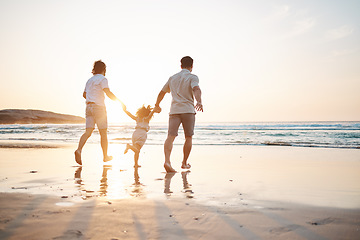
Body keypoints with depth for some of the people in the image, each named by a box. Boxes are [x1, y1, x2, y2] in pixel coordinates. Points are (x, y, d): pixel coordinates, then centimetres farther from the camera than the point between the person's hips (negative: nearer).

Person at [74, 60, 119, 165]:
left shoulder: (90, 80, 17)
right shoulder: (102, 79, -6)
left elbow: (84, 94, 27)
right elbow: (108, 93, -19)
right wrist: (119, 102, -11)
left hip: (89, 107, 6)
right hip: (99, 107, -6)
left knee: (88, 132, -1)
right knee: (103, 133, 4)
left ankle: (79, 150, -24)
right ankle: (105, 156, 13)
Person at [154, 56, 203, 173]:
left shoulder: (172, 78, 19)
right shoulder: (192, 77, 3)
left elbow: (162, 93, 27)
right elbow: (196, 89, -18)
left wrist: (157, 105, 42)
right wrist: (199, 102, -34)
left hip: (174, 110, 3)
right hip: (188, 110, -3)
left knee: (170, 137, -7)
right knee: (188, 138, 12)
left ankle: (167, 161, -27)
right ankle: (184, 163, 19)